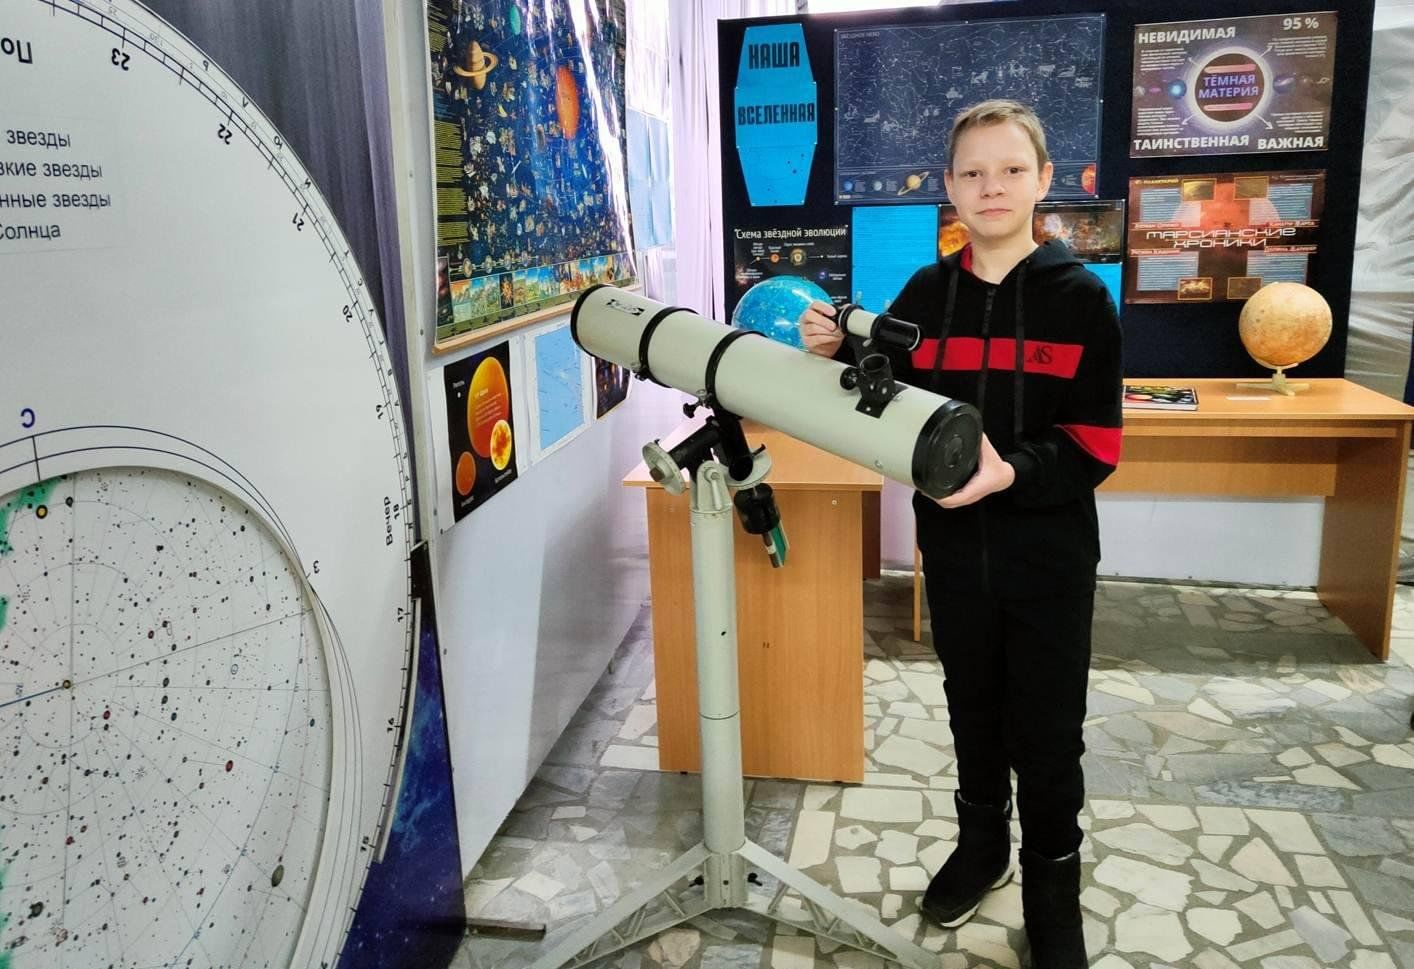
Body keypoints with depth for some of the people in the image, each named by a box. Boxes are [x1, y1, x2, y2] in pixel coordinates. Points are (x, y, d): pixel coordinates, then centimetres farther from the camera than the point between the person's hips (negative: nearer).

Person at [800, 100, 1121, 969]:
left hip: (1048, 553, -3)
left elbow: (1095, 449, -12)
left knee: (1046, 730, 7)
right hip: (954, 545, 3)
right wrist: (841, 359, -15)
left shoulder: (1081, 297, -8)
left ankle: (1052, 884, 29)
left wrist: (1012, 471, -28)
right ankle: (982, 842, 42)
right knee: (972, 706, 20)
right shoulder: (925, 294, 1)